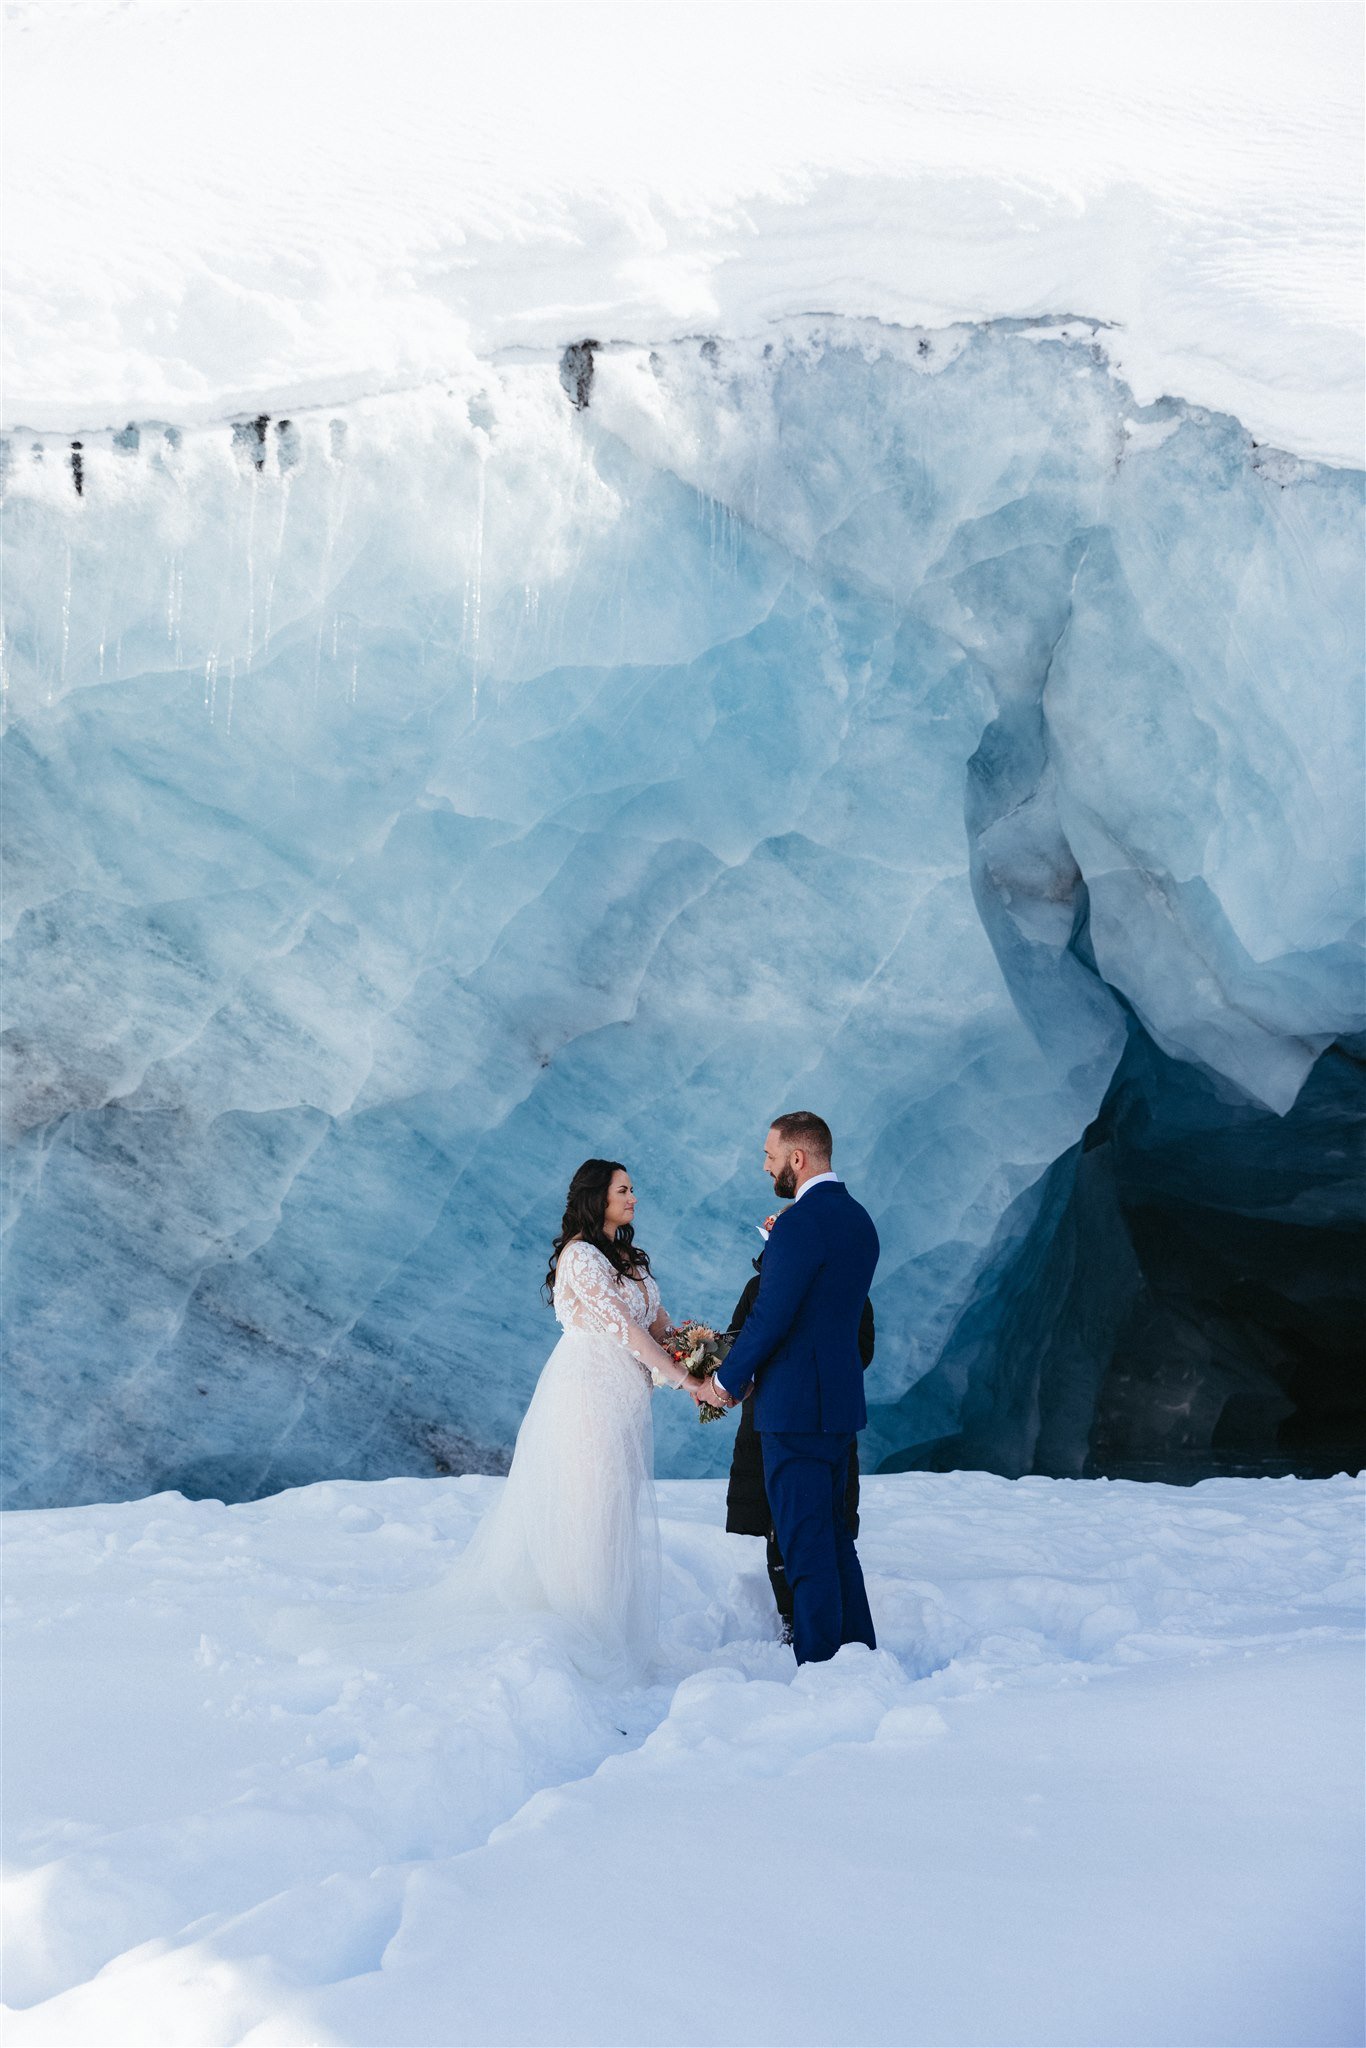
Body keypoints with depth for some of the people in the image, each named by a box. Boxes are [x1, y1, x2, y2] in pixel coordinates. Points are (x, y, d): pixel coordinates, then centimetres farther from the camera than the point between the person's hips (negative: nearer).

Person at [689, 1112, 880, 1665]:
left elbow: (769, 1318, -19)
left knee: (805, 1542, -3)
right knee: (833, 1532, 18)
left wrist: (725, 1381, -3)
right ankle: (860, 1649, 24)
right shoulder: (858, 1219, 12)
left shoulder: (799, 1223, -18)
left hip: (795, 1408, -9)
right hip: (841, 1398, 9)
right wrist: (744, 1370, 13)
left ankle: (819, 1665, 1)